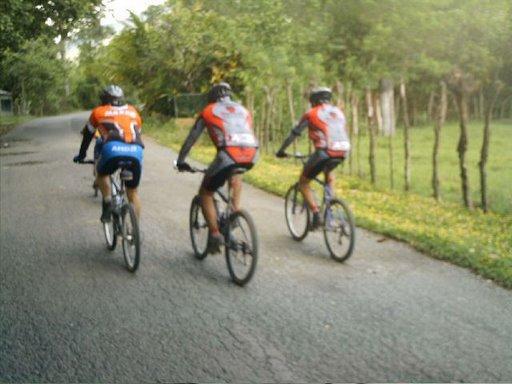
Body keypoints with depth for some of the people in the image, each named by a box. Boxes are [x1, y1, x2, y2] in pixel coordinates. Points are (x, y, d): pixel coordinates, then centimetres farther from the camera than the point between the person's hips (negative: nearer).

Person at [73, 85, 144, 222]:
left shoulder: (99, 111, 25)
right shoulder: (133, 111, 31)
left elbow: (88, 135, 34)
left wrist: (81, 155, 48)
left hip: (113, 149, -2)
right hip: (136, 151, 2)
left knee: (101, 173, 29)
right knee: (133, 191, 18)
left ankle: (107, 202, 10)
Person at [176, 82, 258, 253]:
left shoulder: (209, 111, 22)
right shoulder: (243, 110, 30)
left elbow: (191, 138, 25)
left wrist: (180, 161, 36)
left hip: (228, 154, -4)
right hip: (251, 153, 4)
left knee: (205, 193, 16)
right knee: (235, 173, 40)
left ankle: (215, 234, 6)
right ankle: (235, 209, 24)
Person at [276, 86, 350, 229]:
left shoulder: (311, 113, 8)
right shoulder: (338, 112, 22)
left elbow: (294, 133, 10)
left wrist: (281, 151, 21)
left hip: (324, 152, -5)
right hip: (342, 152, 5)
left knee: (303, 183, 13)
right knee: (329, 172, 37)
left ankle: (316, 214, -1)